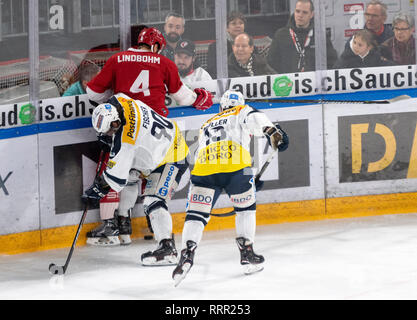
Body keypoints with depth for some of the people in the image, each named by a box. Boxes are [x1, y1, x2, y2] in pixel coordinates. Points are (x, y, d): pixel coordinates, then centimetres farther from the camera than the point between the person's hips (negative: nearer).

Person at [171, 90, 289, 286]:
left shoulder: (206, 125, 40)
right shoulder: (242, 111, 27)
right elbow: (254, 118, 2)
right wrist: (271, 131, -15)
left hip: (203, 168, 2)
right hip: (236, 167, -2)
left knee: (196, 214, 4)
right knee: (246, 207, 21)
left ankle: (187, 252, -19)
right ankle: (247, 253, 16)